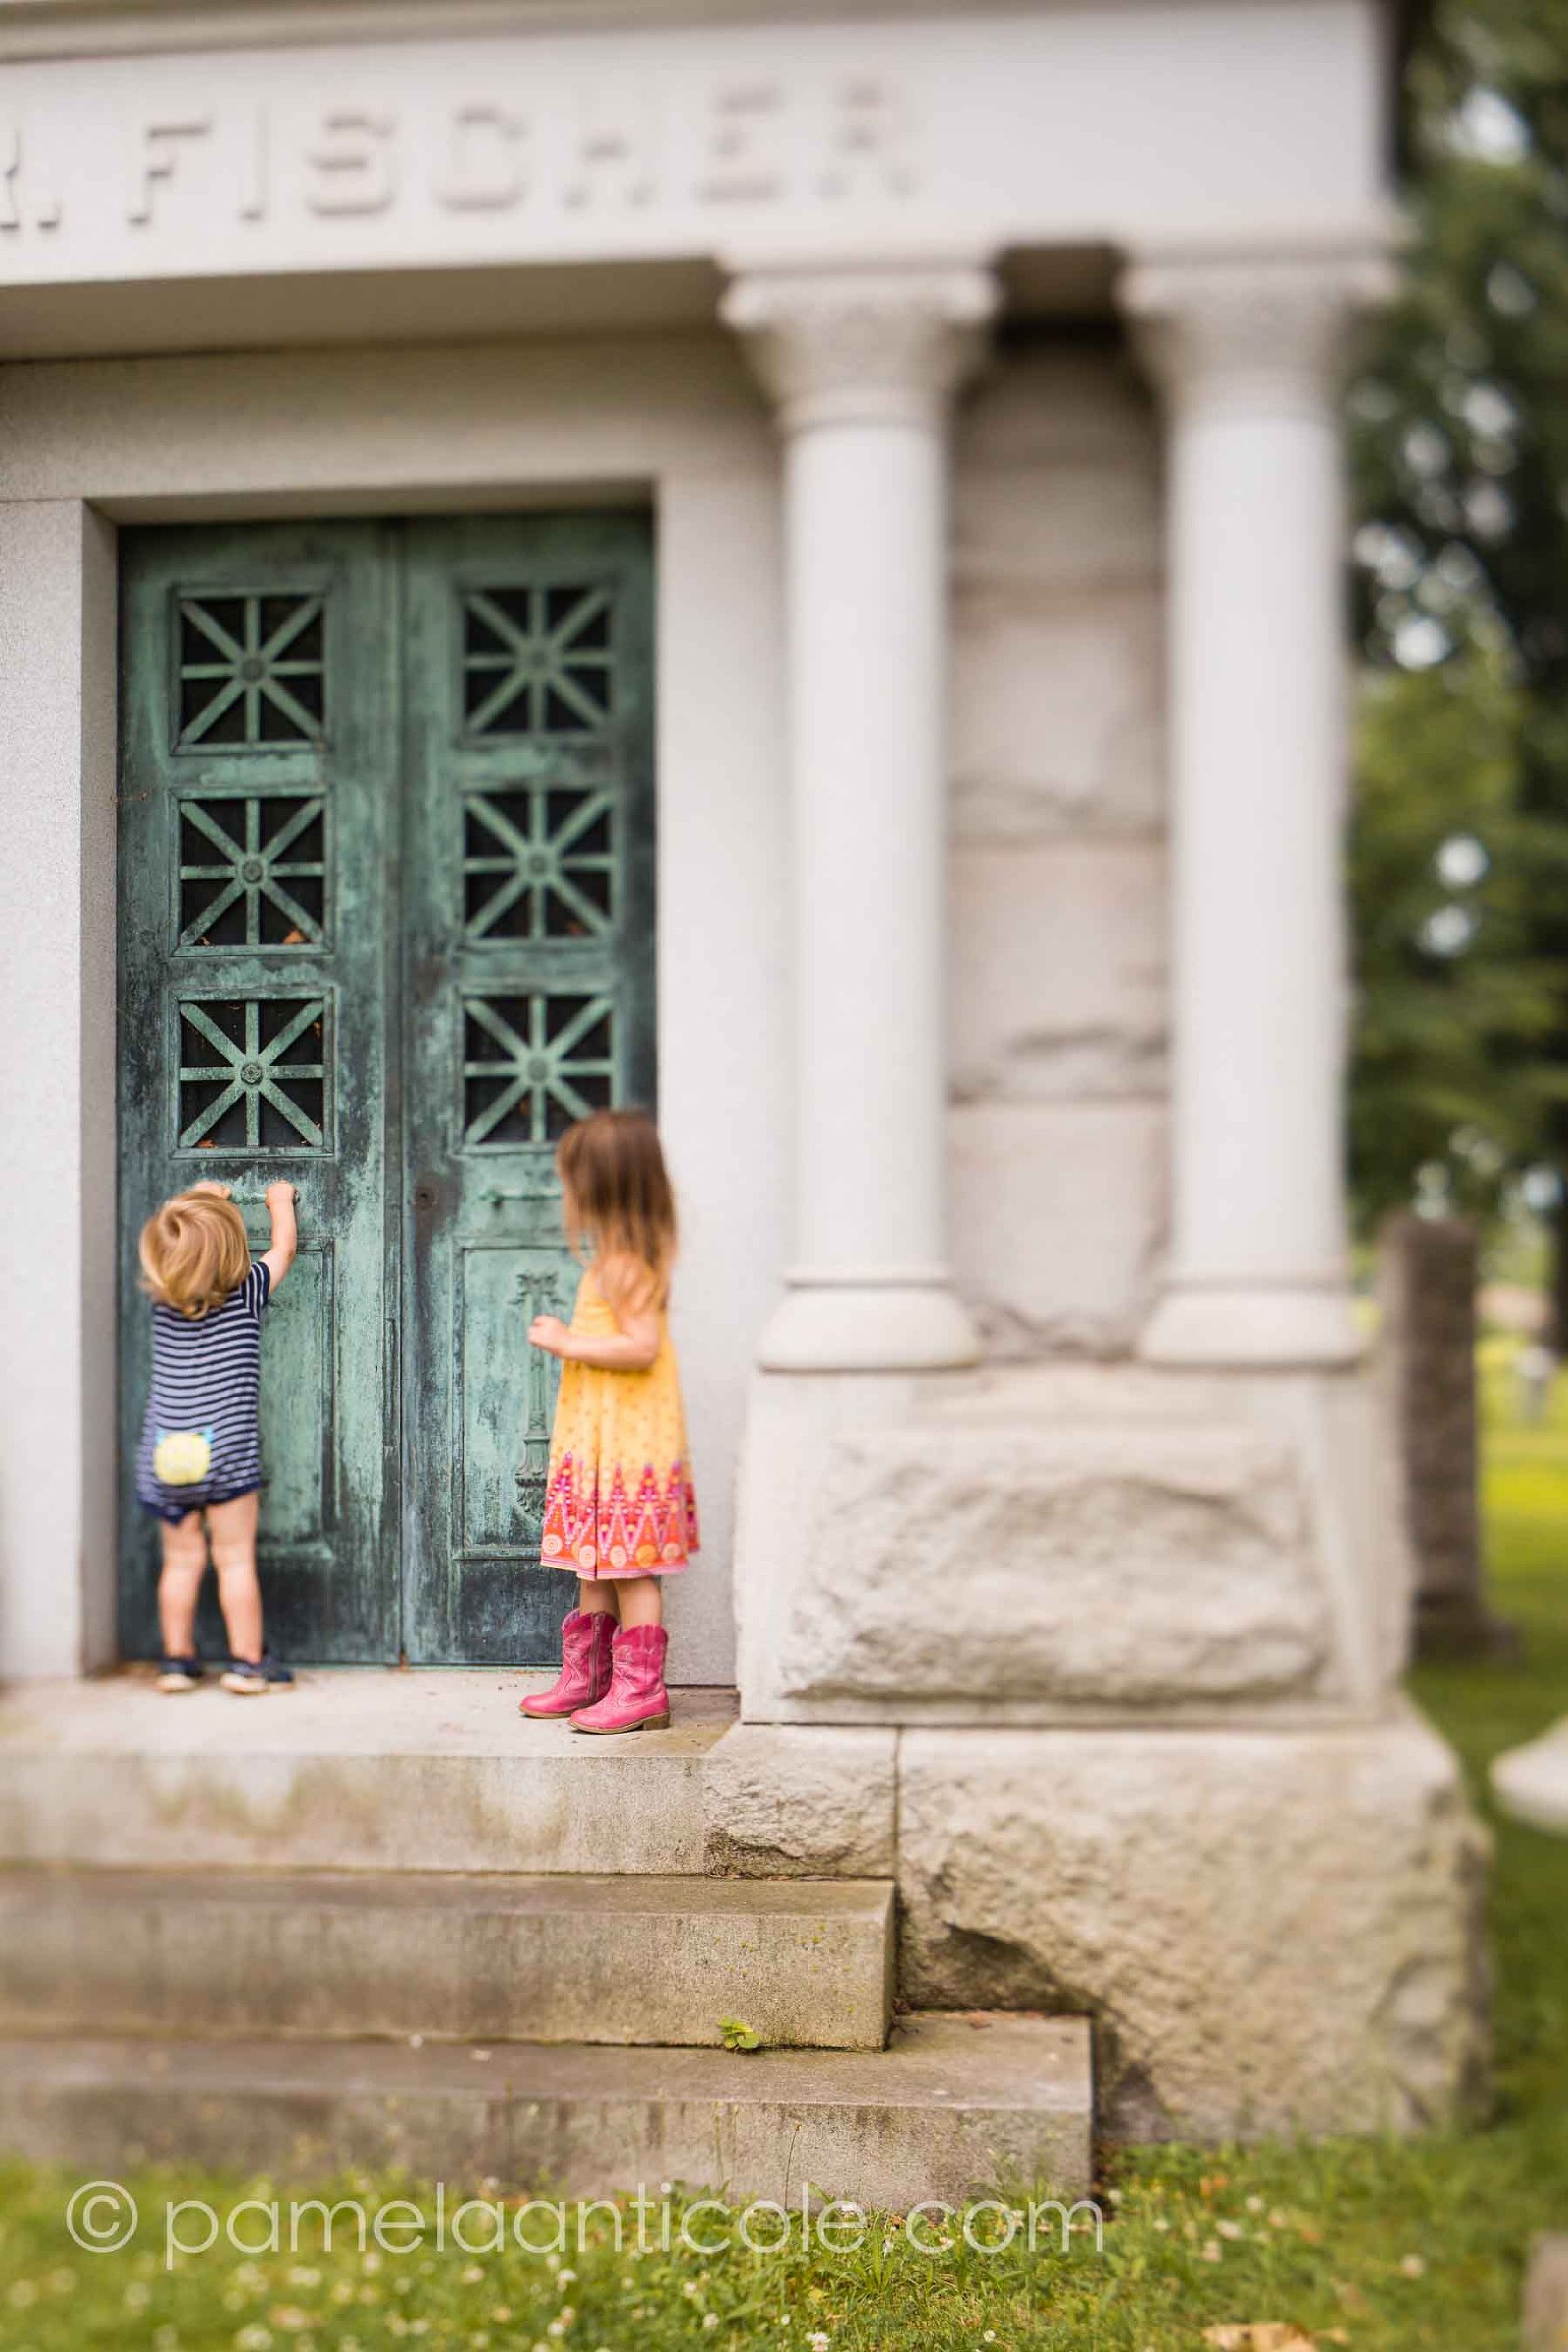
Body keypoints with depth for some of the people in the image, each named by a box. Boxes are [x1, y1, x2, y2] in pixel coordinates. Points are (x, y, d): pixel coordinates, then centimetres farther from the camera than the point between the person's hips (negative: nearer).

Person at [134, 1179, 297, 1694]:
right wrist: (280, 1201, 30)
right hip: (225, 1453, -3)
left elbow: (175, 1247, 24)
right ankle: (247, 1663, 9)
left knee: (182, 1560, 13)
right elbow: (283, 1247, 13)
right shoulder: (247, 1293, -6)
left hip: (165, 1456, 3)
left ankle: (176, 1660, 18)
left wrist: (197, 1203, 37)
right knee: (236, 1560, 5)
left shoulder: (163, 1297, 2)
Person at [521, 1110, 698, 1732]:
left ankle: (641, 1687, 0)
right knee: (595, 1564, 15)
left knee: (628, 1564, -5)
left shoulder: (624, 1264, -17)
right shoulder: (614, 1261, 15)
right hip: (599, 1438, 11)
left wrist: (566, 1343, -20)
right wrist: (570, 1337, 15)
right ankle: (585, 1677, 24)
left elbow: (641, 1346, -26)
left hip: (625, 1443, -11)